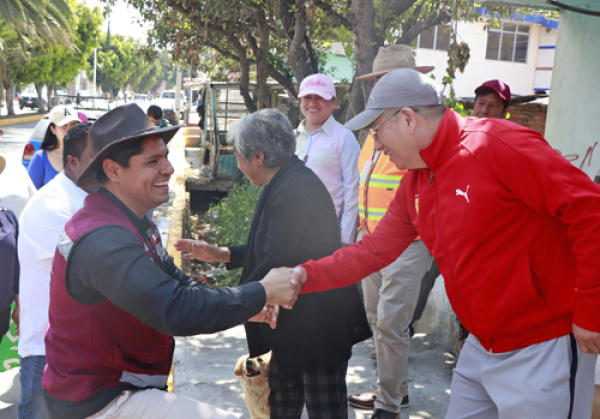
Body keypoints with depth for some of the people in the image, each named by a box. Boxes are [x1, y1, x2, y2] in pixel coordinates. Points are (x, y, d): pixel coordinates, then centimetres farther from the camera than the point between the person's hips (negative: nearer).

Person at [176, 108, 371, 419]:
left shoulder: (293, 192, -24)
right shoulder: (284, 185, 10)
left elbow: (276, 261, -26)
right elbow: (272, 247, 16)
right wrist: (218, 254, 15)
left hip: (318, 324, -11)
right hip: (295, 321, 11)